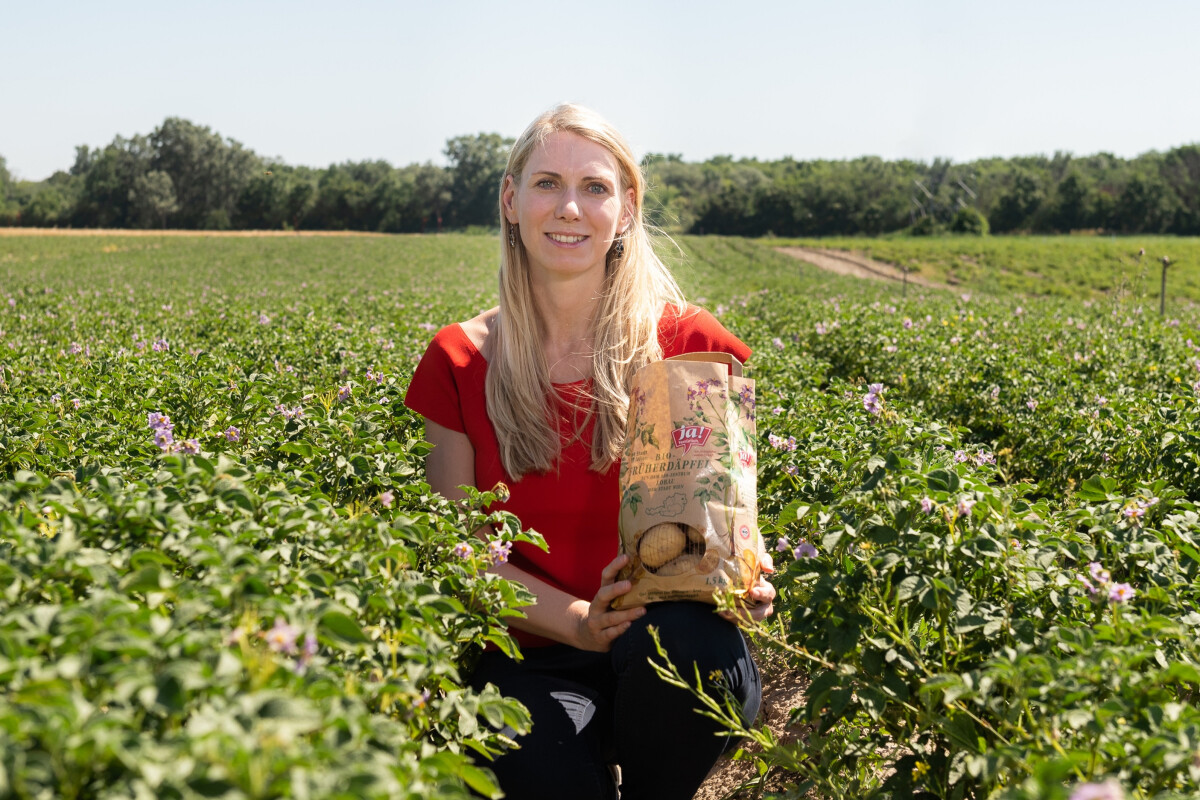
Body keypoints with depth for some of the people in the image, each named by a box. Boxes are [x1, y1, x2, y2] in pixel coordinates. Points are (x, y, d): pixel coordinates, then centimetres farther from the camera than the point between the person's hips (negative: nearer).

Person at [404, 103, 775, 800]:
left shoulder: (690, 349, -3)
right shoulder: (461, 364, -1)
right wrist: (579, 622, -18)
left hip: (668, 662, 1)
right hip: (534, 662, 0)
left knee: (683, 638, -35)